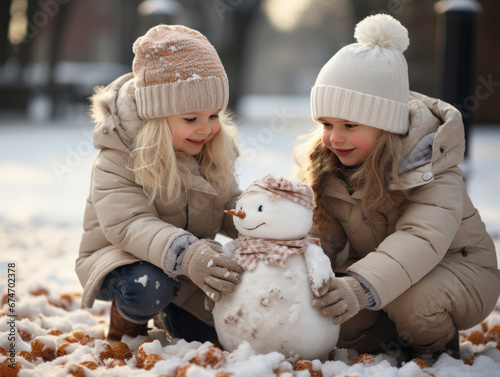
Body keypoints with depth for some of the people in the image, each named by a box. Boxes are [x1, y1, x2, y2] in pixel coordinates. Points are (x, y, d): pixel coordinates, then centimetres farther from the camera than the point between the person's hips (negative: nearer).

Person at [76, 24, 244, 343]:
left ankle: (168, 311, 29)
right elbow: (129, 224, -35)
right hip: (120, 255, -6)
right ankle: (129, 318, -1)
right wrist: (184, 253, -53)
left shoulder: (213, 152, -2)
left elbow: (230, 207, 3)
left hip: (191, 260, 6)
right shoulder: (119, 158, -23)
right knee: (146, 289, -40)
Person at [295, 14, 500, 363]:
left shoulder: (431, 169, -27)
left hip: (456, 268, -5)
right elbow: (323, 234, -9)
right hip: (376, 267, 5)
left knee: (412, 299, -37)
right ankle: (390, 343, 1)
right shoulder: (323, 164, -8)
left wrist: (363, 287, -58)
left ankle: (438, 346, -3)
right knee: (325, 302, -22)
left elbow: (421, 240, -42)